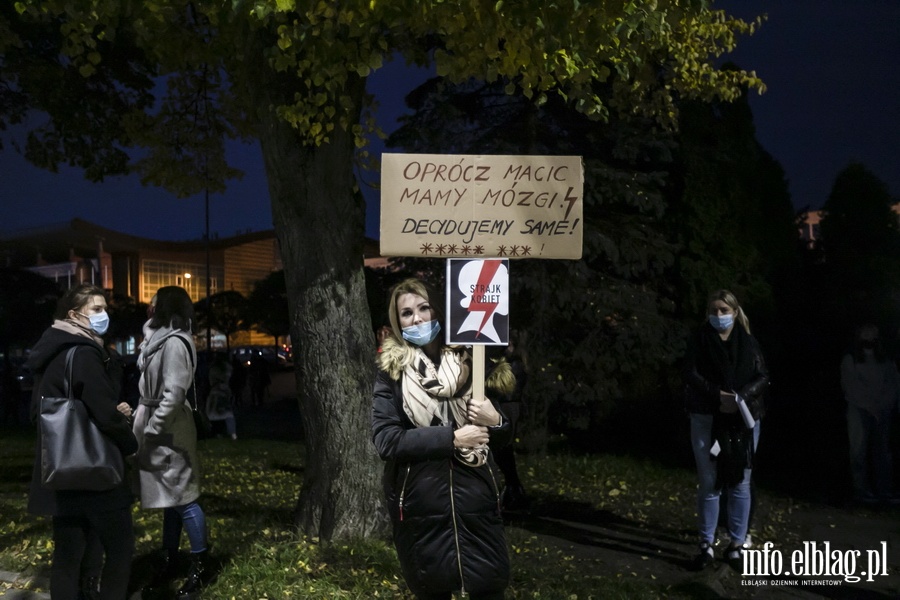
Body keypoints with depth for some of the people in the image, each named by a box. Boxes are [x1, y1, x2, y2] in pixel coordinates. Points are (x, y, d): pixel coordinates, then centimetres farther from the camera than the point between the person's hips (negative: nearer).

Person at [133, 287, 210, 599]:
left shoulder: (175, 342, -17)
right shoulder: (160, 339, 13)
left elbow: (174, 394, -22)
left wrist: (150, 430, -19)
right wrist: (146, 426, 15)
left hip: (168, 430, -10)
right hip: (160, 427, 10)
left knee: (181, 497, -2)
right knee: (170, 497, 16)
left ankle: (200, 566, 9)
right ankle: (170, 559, 27)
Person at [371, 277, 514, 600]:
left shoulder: (469, 360, 5)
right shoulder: (392, 370, -1)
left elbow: (501, 438, 13)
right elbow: (385, 440, -13)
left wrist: (496, 422, -11)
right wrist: (451, 438, -19)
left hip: (475, 501, 2)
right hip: (421, 507, -1)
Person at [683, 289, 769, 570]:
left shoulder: (748, 343, 6)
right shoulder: (700, 341, 3)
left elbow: (762, 377, 1)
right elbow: (691, 375, -5)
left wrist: (741, 397, -17)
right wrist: (718, 395, -19)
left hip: (743, 420, 1)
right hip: (706, 419, -1)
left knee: (740, 483, 5)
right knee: (709, 483, 2)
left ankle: (737, 544, 15)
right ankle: (706, 545, 10)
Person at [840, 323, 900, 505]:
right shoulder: (850, 360, 4)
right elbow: (851, 387, -3)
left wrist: (884, 405, -8)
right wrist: (870, 406, -9)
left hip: (882, 413, 3)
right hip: (859, 410, -3)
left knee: (882, 450, 1)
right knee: (859, 450, -6)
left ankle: (883, 490, 3)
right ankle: (861, 491, -7)